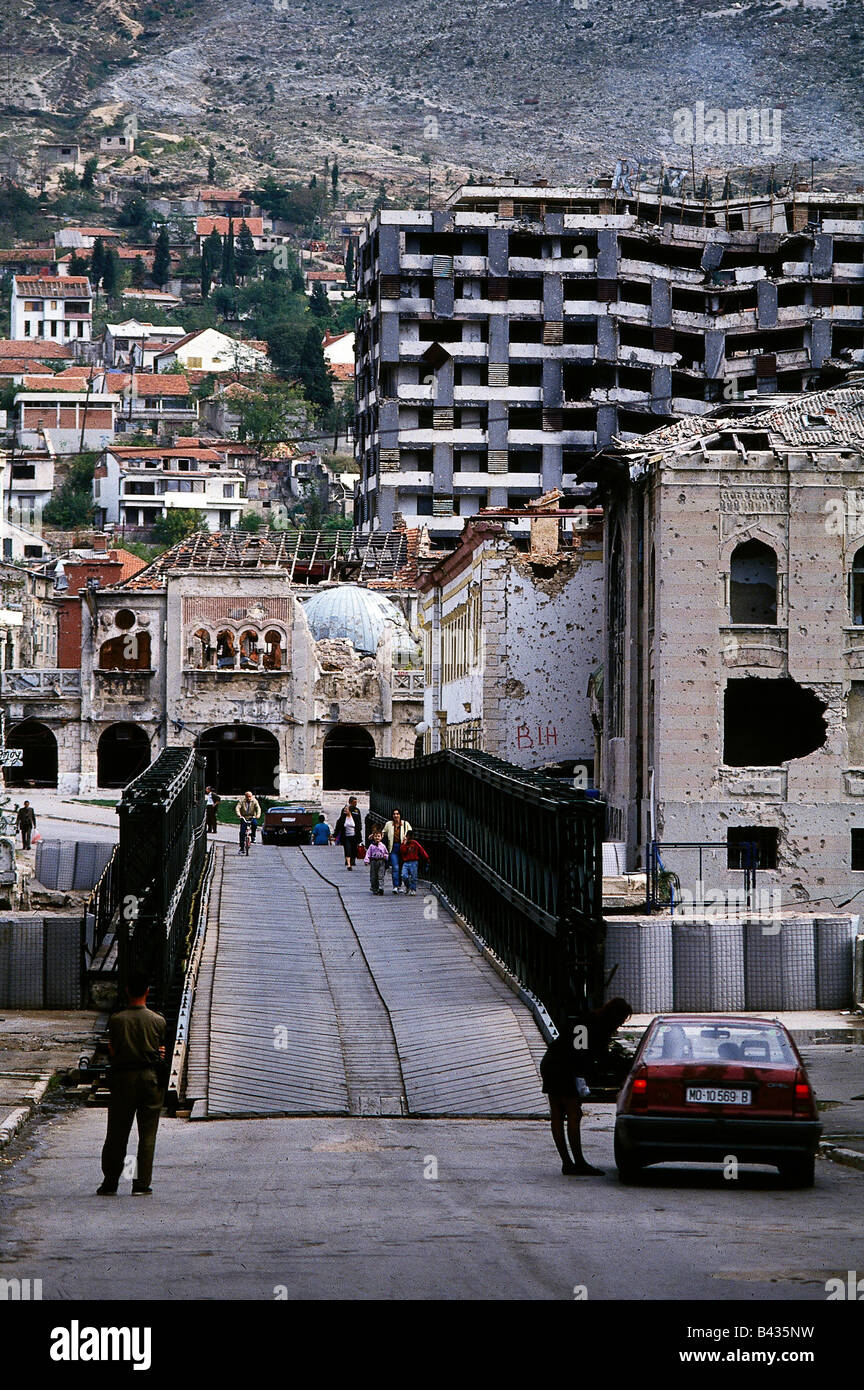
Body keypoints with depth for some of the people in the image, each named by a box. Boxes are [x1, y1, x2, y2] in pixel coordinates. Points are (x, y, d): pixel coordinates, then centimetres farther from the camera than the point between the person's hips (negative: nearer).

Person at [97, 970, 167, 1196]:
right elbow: (162, 1050, 2)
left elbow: (113, 1051, -1)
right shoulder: (158, 1020, -5)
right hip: (151, 1077, 0)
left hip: (123, 1077, 0)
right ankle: (142, 1184, 3)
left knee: (116, 1133, 9)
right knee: (147, 1134, 5)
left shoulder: (116, 1020, -5)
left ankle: (110, 1183, 13)